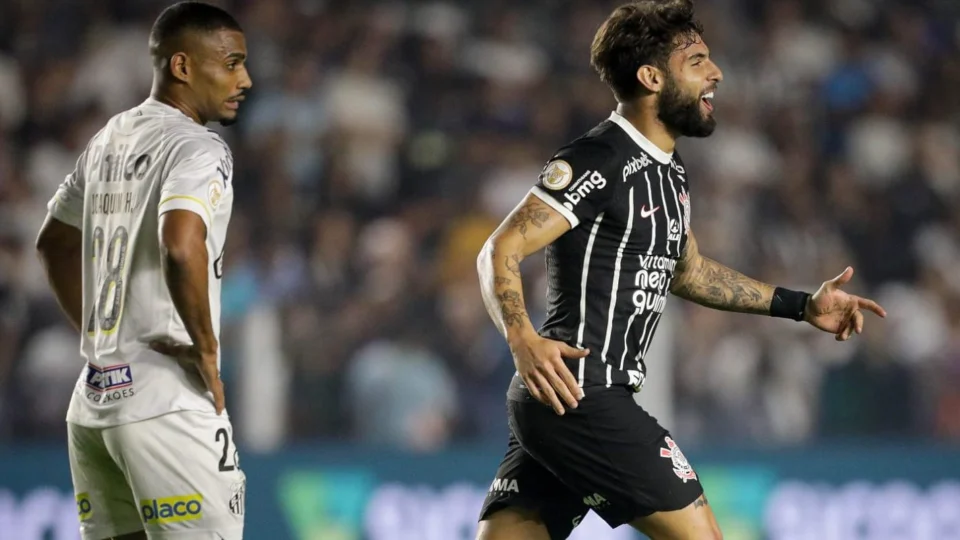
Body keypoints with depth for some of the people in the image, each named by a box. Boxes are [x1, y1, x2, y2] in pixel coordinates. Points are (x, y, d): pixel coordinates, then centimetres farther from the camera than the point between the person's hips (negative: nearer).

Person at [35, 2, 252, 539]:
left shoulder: (109, 140, 16)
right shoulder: (197, 148, -10)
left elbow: (54, 242, 29)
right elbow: (182, 249, -28)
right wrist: (207, 351, -16)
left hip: (93, 395, 8)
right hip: (165, 400, -8)